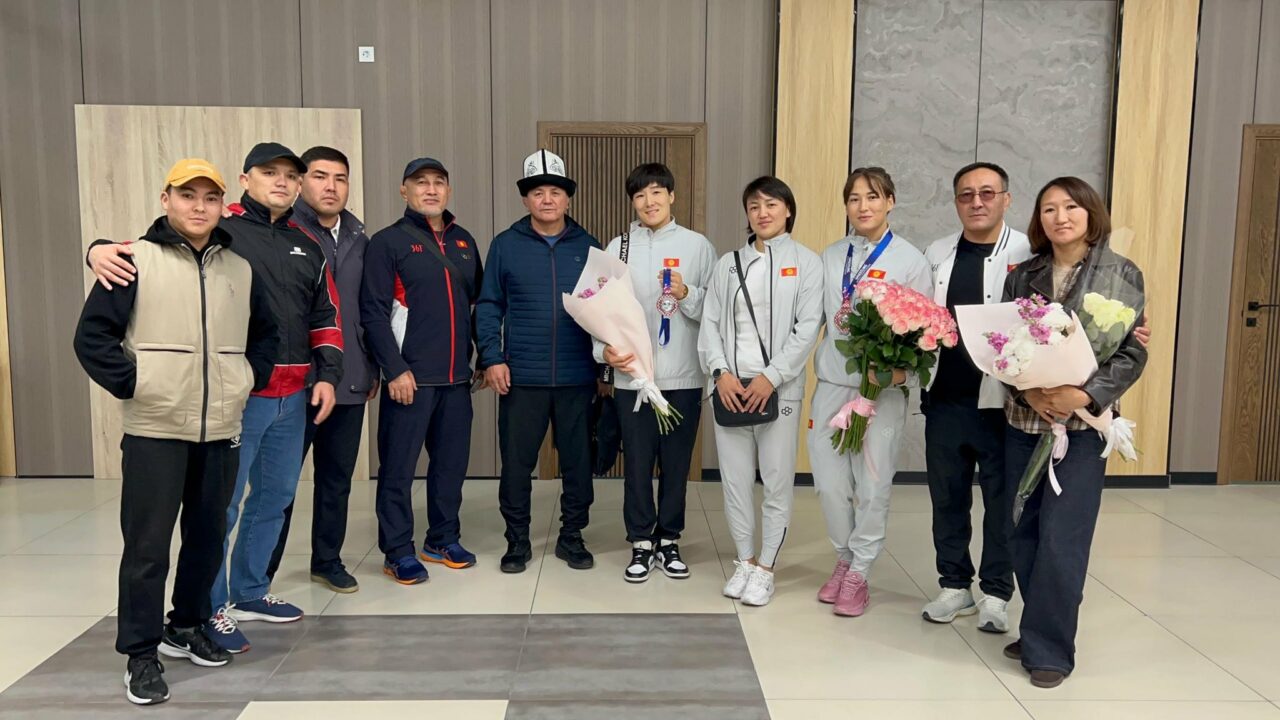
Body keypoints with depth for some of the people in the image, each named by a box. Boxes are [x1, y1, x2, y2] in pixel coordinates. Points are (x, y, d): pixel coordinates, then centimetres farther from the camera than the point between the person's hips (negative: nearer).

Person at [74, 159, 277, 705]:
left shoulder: (240, 270, 10)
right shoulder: (135, 260, -4)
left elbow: (266, 333, 21)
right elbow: (92, 336, -5)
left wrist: (251, 378, 9)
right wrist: (131, 384, -11)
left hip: (220, 432, 5)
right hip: (154, 432, -4)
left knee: (208, 538, 14)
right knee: (147, 546, 0)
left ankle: (187, 626, 33)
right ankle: (141, 654, 12)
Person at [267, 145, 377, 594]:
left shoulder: (360, 239, 11)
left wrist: (372, 368, 15)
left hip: (349, 381, 5)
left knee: (337, 478, 14)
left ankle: (328, 560, 29)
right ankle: (259, 573, 15)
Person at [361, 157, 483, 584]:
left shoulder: (464, 242, 13)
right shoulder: (389, 242, -3)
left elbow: (478, 302, 18)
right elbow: (373, 311, -9)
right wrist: (395, 369, -14)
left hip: (457, 376, 5)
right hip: (410, 376, -5)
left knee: (452, 461, 12)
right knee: (399, 467, 1)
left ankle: (443, 540, 26)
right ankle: (397, 552, 12)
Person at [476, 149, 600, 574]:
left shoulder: (588, 247, 6)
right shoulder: (505, 245, 3)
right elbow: (488, 306, 3)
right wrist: (492, 358, -6)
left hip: (577, 376, 1)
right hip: (521, 376, -1)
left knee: (578, 460, 8)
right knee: (516, 462, 5)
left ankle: (572, 536, 25)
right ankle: (517, 541, 21)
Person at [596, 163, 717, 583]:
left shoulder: (697, 246, 3)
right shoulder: (618, 248, 5)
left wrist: (687, 295, -16)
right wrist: (605, 349, -13)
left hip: (683, 376, 0)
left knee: (676, 462, 9)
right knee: (637, 462, 6)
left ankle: (669, 540, 25)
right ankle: (641, 543, 20)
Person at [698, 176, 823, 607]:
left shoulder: (806, 263, 4)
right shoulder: (728, 264, 13)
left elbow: (808, 327, -5)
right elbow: (710, 322, 8)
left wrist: (771, 377, -13)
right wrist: (720, 372, -8)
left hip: (778, 388, -3)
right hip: (729, 387, 3)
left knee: (778, 481, 1)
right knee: (734, 479, 7)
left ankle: (766, 568, 15)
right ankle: (745, 561, 22)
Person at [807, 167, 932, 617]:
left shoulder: (910, 259, -1)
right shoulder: (830, 257, 10)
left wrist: (902, 370, -18)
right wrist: (809, 367, -2)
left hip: (882, 388, -3)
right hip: (831, 384, 3)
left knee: (873, 487, 2)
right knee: (829, 483, 7)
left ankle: (858, 575, 18)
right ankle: (845, 559, 29)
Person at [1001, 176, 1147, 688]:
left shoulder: (1122, 273, 0)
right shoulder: (1023, 275, 8)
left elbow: (1133, 353, -4)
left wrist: (1083, 395, -18)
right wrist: (1030, 392, -13)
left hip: (1083, 423, -3)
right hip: (1023, 421, 3)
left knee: (1061, 538, -6)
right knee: (1023, 534, 8)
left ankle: (1049, 648, 8)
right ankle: (1038, 633, 25)